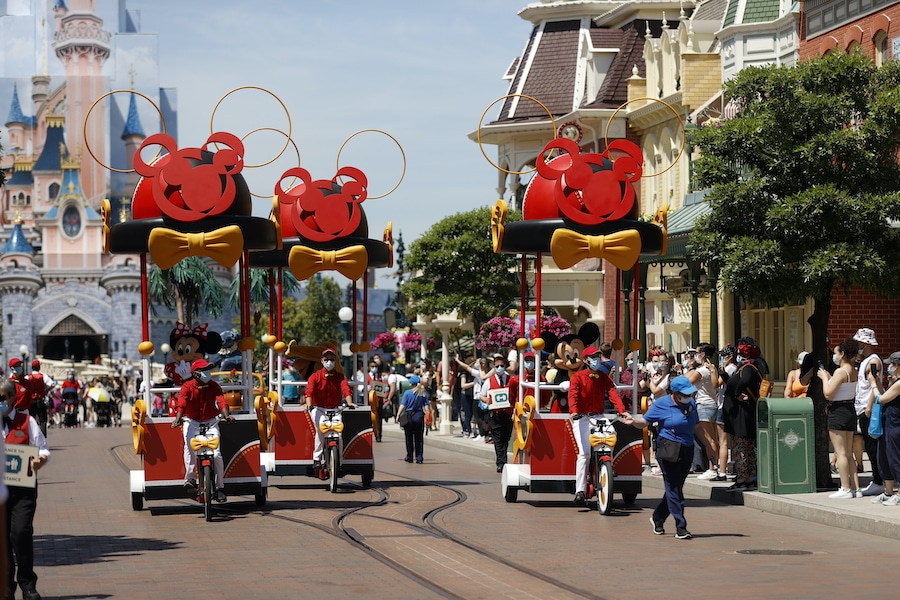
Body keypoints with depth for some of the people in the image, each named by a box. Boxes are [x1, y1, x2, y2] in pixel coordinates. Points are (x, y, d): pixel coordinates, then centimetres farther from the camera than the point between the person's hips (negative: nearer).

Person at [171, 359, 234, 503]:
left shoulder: (214, 386, -4)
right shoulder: (187, 387, -10)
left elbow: (221, 401, -18)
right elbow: (181, 403, -24)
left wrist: (226, 415, -37)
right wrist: (178, 419, -41)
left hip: (210, 422, 2)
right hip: (191, 422, -1)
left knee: (216, 453, -11)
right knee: (189, 446, -30)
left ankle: (220, 486, -2)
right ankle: (189, 479, -25)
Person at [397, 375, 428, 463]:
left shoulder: (407, 393, -4)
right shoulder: (424, 394, 3)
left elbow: (402, 405, -9)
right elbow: (426, 407, -1)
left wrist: (398, 415, -4)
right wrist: (426, 417, 2)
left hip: (409, 416, -2)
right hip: (419, 416, 2)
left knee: (409, 438, 8)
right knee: (419, 438, 5)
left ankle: (409, 457, 13)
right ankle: (419, 457, 2)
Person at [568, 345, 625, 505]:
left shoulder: (604, 378, 11)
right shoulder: (577, 377, -1)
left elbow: (613, 394, -4)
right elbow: (573, 395, -16)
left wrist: (622, 411, -20)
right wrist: (574, 412, -35)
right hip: (581, 418, -4)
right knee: (584, 452, -16)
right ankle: (580, 490, -18)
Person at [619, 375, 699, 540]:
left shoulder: (691, 403, 7)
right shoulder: (661, 404, -8)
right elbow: (645, 421, -9)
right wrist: (633, 420, -26)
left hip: (687, 450, 6)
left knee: (675, 488, 12)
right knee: (674, 489, -6)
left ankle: (657, 518, 31)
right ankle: (681, 528, -6)